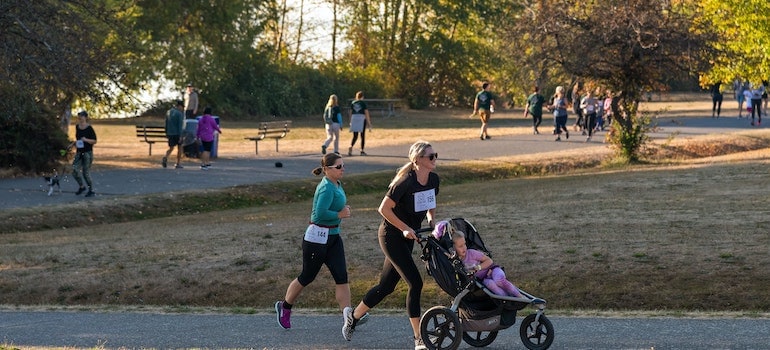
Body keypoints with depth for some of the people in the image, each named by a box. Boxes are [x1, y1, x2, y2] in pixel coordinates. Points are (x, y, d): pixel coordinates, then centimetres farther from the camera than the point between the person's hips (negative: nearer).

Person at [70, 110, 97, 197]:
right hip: (79, 152, 6)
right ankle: (81, 186, 19)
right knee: (75, 171, -4)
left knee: (86, 172, -5)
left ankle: (91, 191, 10)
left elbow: (94, 141, -9)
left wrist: (86, 140, -24)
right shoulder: (77, 127, 9)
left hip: (87, 153, -6)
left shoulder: (89, 128, -10)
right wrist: (74, 143, 7)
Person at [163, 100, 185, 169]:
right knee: (179, 148, 12)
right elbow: (180, 125, -17)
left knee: (171, 148, 10)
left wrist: (166, 133, 19)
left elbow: (166, 124, 12)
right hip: (177, 134, -5)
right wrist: (180, 136, -16)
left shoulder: (168, 112, 7)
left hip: (170, 134, 5)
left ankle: (165, 157, -20)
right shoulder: (179, 114, -12)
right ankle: (178, 164, 14)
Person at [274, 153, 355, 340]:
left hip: (333, 237, 9)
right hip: (317, 238, -9)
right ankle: (284, 307, 32)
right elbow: (320, 213, -31)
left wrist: (344, 209, 6)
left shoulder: (337, 184, 10)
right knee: (307, 277, 8)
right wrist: (340, 214, -17)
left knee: (342, 277, -7)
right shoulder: (326, 188, -20)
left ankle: (347, 317, -17)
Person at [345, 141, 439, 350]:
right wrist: (405, 228, -19)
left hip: (407, 238, 8)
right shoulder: (405, 182, -23)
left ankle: (354, 316, 34)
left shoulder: (433, 180, 0)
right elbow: (384, 209, -18)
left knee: (387, 286, 14)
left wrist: (430, 220, 0)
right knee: (415, 283, -14)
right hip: (391, 236, -8)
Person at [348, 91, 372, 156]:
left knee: (355, 136, 6)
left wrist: (350, 122, 16)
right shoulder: (363, 103, -4)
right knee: (363, 136, 8)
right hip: (362, 119, -3)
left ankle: (351, 147, -20)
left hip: (354, 119, 3)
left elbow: (351, 112, 9)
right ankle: (362, 151, 9)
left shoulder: (353, 103, 7)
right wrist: (369, 123, -2)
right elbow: (366, 113, -5)